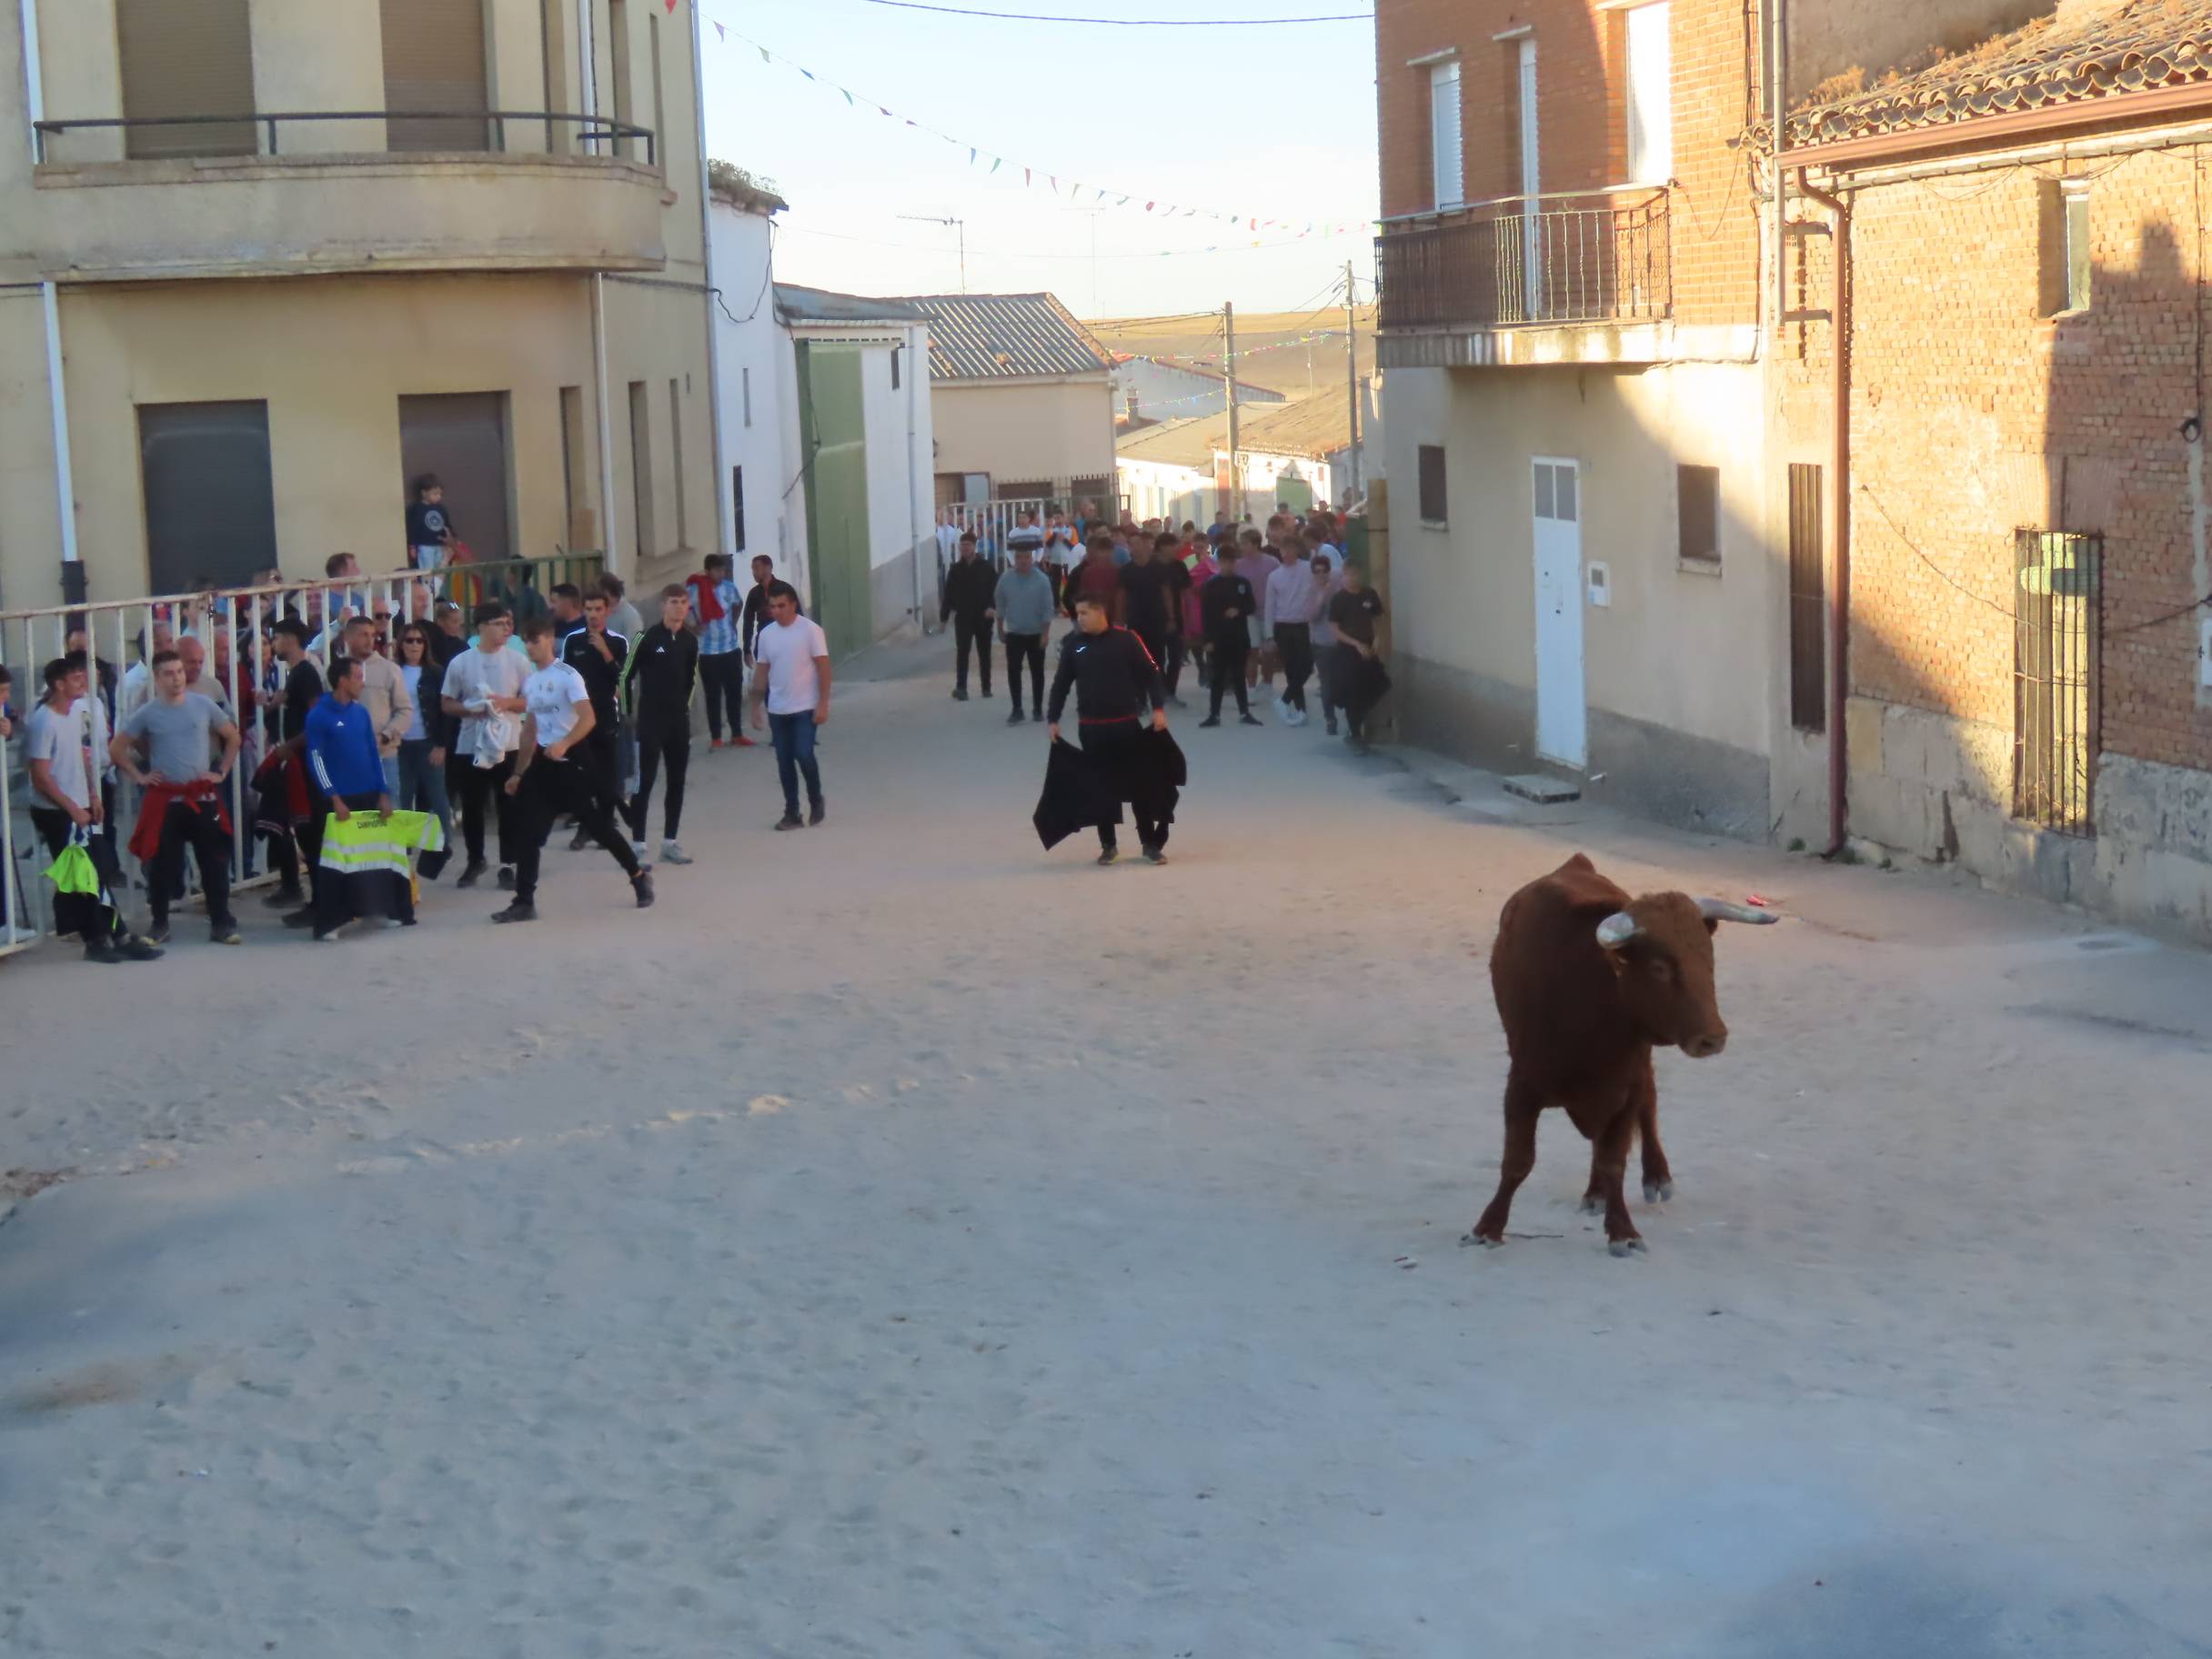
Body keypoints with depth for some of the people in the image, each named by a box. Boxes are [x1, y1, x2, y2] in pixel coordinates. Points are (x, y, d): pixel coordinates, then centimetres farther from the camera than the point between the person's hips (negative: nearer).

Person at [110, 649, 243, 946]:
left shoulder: (203, 706, 1)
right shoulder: (147, 714, -1)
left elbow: (233, 736, 12)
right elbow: (116, 748, 7)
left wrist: (223, 771, 5)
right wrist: (138, 776, 0)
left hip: (203, 795, 1)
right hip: (164, 798, -1)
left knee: (215, 860, 1)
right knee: (161, 863, 3)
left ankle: (221, 924, 8)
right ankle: (159, 925, 14)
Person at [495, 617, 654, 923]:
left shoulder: (567, 676, -11)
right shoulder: (529, 682, 12)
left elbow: (588, 718, -22)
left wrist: (564, 744, -36)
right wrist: (519, 773, 18)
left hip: (572, 758, -7)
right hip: (544, 761, 7)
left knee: (598, 824, 0)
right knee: (529, 832, 0)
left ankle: (639, 877, 19)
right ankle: (524, 902, 3)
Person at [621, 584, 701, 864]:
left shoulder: (690, 641, 4)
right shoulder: (647, 638, -11)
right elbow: (626, 676, -5)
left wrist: (684, 706, 15)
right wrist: (630, 713, -2)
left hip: (679, 721, 5)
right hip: (649, 721, -5)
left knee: (677, 782, 8)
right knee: (644, 782, -6)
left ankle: (670, 842, 17)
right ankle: (637, 844, -2)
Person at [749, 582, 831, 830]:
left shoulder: (810, 630, -9)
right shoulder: (766, 634, 5)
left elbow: (823, 668, -9)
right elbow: (762, 672, 10)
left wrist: (823, 704, -14)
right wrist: (756, 707, 7)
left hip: (805, 708, -5)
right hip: (777, 710, 5)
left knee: (804, 755, -11)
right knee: (784, 761, 6)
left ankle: (816, 802, 12)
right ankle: (791, 813, 13)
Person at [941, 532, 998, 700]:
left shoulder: (986, 568, -3)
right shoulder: (955, 569, 2)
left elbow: (996, 589, -5)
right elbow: (948, 594, 3)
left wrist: (993, 607, -20)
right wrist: (944, 615, 0)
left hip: (983, 617, 0)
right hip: (963, 618, 0)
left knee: (984, 653, 9)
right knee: (962, 653, -6)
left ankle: (986, 687, 18)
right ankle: (960, 688, -8)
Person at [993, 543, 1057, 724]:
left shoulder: (1042, 580, -12)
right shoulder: (1005, 579, -5)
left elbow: (1048, 609, -10)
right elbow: (1000, 605, 5)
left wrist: (1045, 634, -12)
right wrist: (1000, 629, 6)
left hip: (1036, 634, -2)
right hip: (1014, 634, 2)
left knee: (1037, 672, 7)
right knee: (1013, 671, -1)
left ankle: (1037, 709, 17)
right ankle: (1017, 710, 6)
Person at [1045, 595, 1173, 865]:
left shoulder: (1126, 639, -5)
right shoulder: (1073, 644, 3)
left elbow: (1151, 673, -1)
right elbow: (1061, 683, 10)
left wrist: (1159, 708, -8)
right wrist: (1052, 719, 8)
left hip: (1126, 724, -2)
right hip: (1090, 728, 2)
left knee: (1140, 783, 1)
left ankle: (1151, 843, 10)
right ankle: (1108, 845, 18)